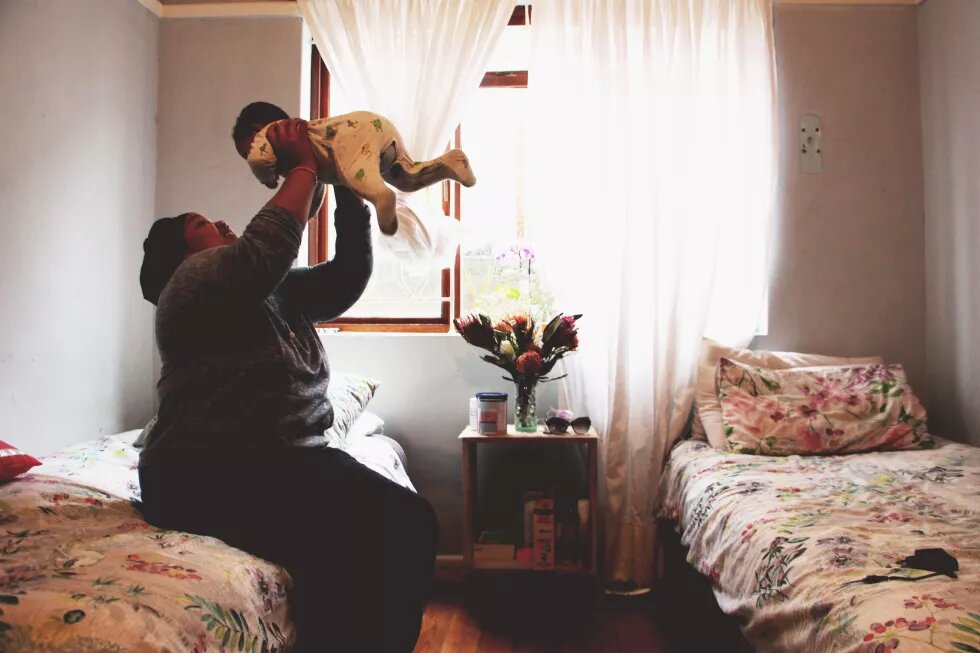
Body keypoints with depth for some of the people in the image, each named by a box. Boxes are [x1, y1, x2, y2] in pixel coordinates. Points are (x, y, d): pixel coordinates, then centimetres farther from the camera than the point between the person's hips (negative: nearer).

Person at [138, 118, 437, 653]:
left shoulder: (279, 293, 22)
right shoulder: (192, 281, -2)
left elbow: (349, 272, 17)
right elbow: (266, 247, -20)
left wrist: (347, 185, 10)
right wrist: (303, 168, -8)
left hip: (289, 461, 8)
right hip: (207, 474, -7)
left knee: (407, 521, -16)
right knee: (345, 538, -31)